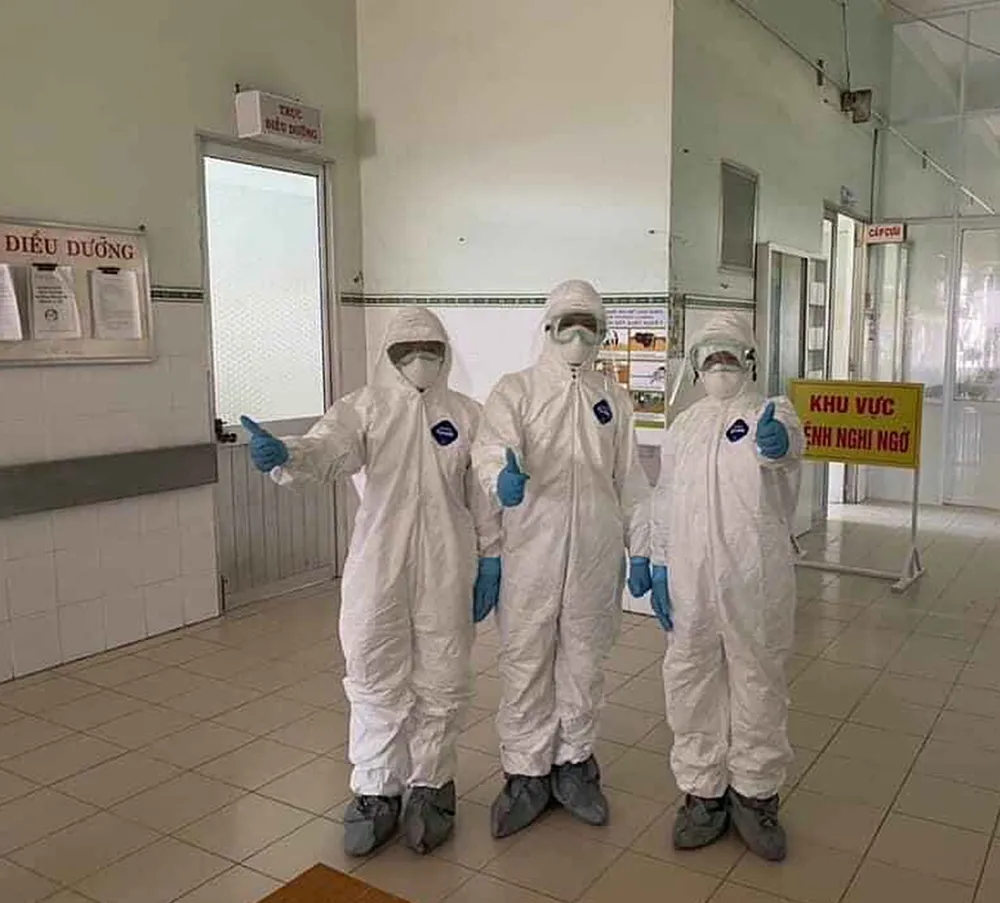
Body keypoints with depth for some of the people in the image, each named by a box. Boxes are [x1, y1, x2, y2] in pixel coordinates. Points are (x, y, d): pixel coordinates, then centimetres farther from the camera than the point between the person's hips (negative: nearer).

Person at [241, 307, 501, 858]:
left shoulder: (466, 415, 5)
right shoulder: (364, 407, 0)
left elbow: (484, 494, 7)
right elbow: (330, 448, -20)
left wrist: (491, 557, 3)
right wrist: (285, 455, -42)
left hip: (446, 570, 1)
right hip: (378, 567, -1)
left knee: (441, 681, 10)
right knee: (376, 679, 7)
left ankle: (431, 785, 30)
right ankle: (376, 791, 25)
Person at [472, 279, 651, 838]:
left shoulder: (614, 398, 11)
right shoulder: (516, 390, 1)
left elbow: (631, 482, 12)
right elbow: (493, 446, -18)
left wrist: (641, 550, 9)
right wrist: (502, 476, -41)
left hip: (596, 554, 3)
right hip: (531, 551, -2)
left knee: (585, 661, 13)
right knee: (526, 662, 3)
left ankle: (574, 763, 31)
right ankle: (527, 773, 20)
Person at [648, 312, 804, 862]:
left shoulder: (770, 414, 0)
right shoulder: (684, 428, 12)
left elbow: (787, 443, -26)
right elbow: (665, 502, 13)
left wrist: (777, 442, -50)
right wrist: (660, 569, 7)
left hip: (756, 581, -3)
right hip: (690, 580, 3)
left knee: (758, 682, 9)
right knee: (692, 684, 10)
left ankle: (754, 792, 27)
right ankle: (702, 792, 27)